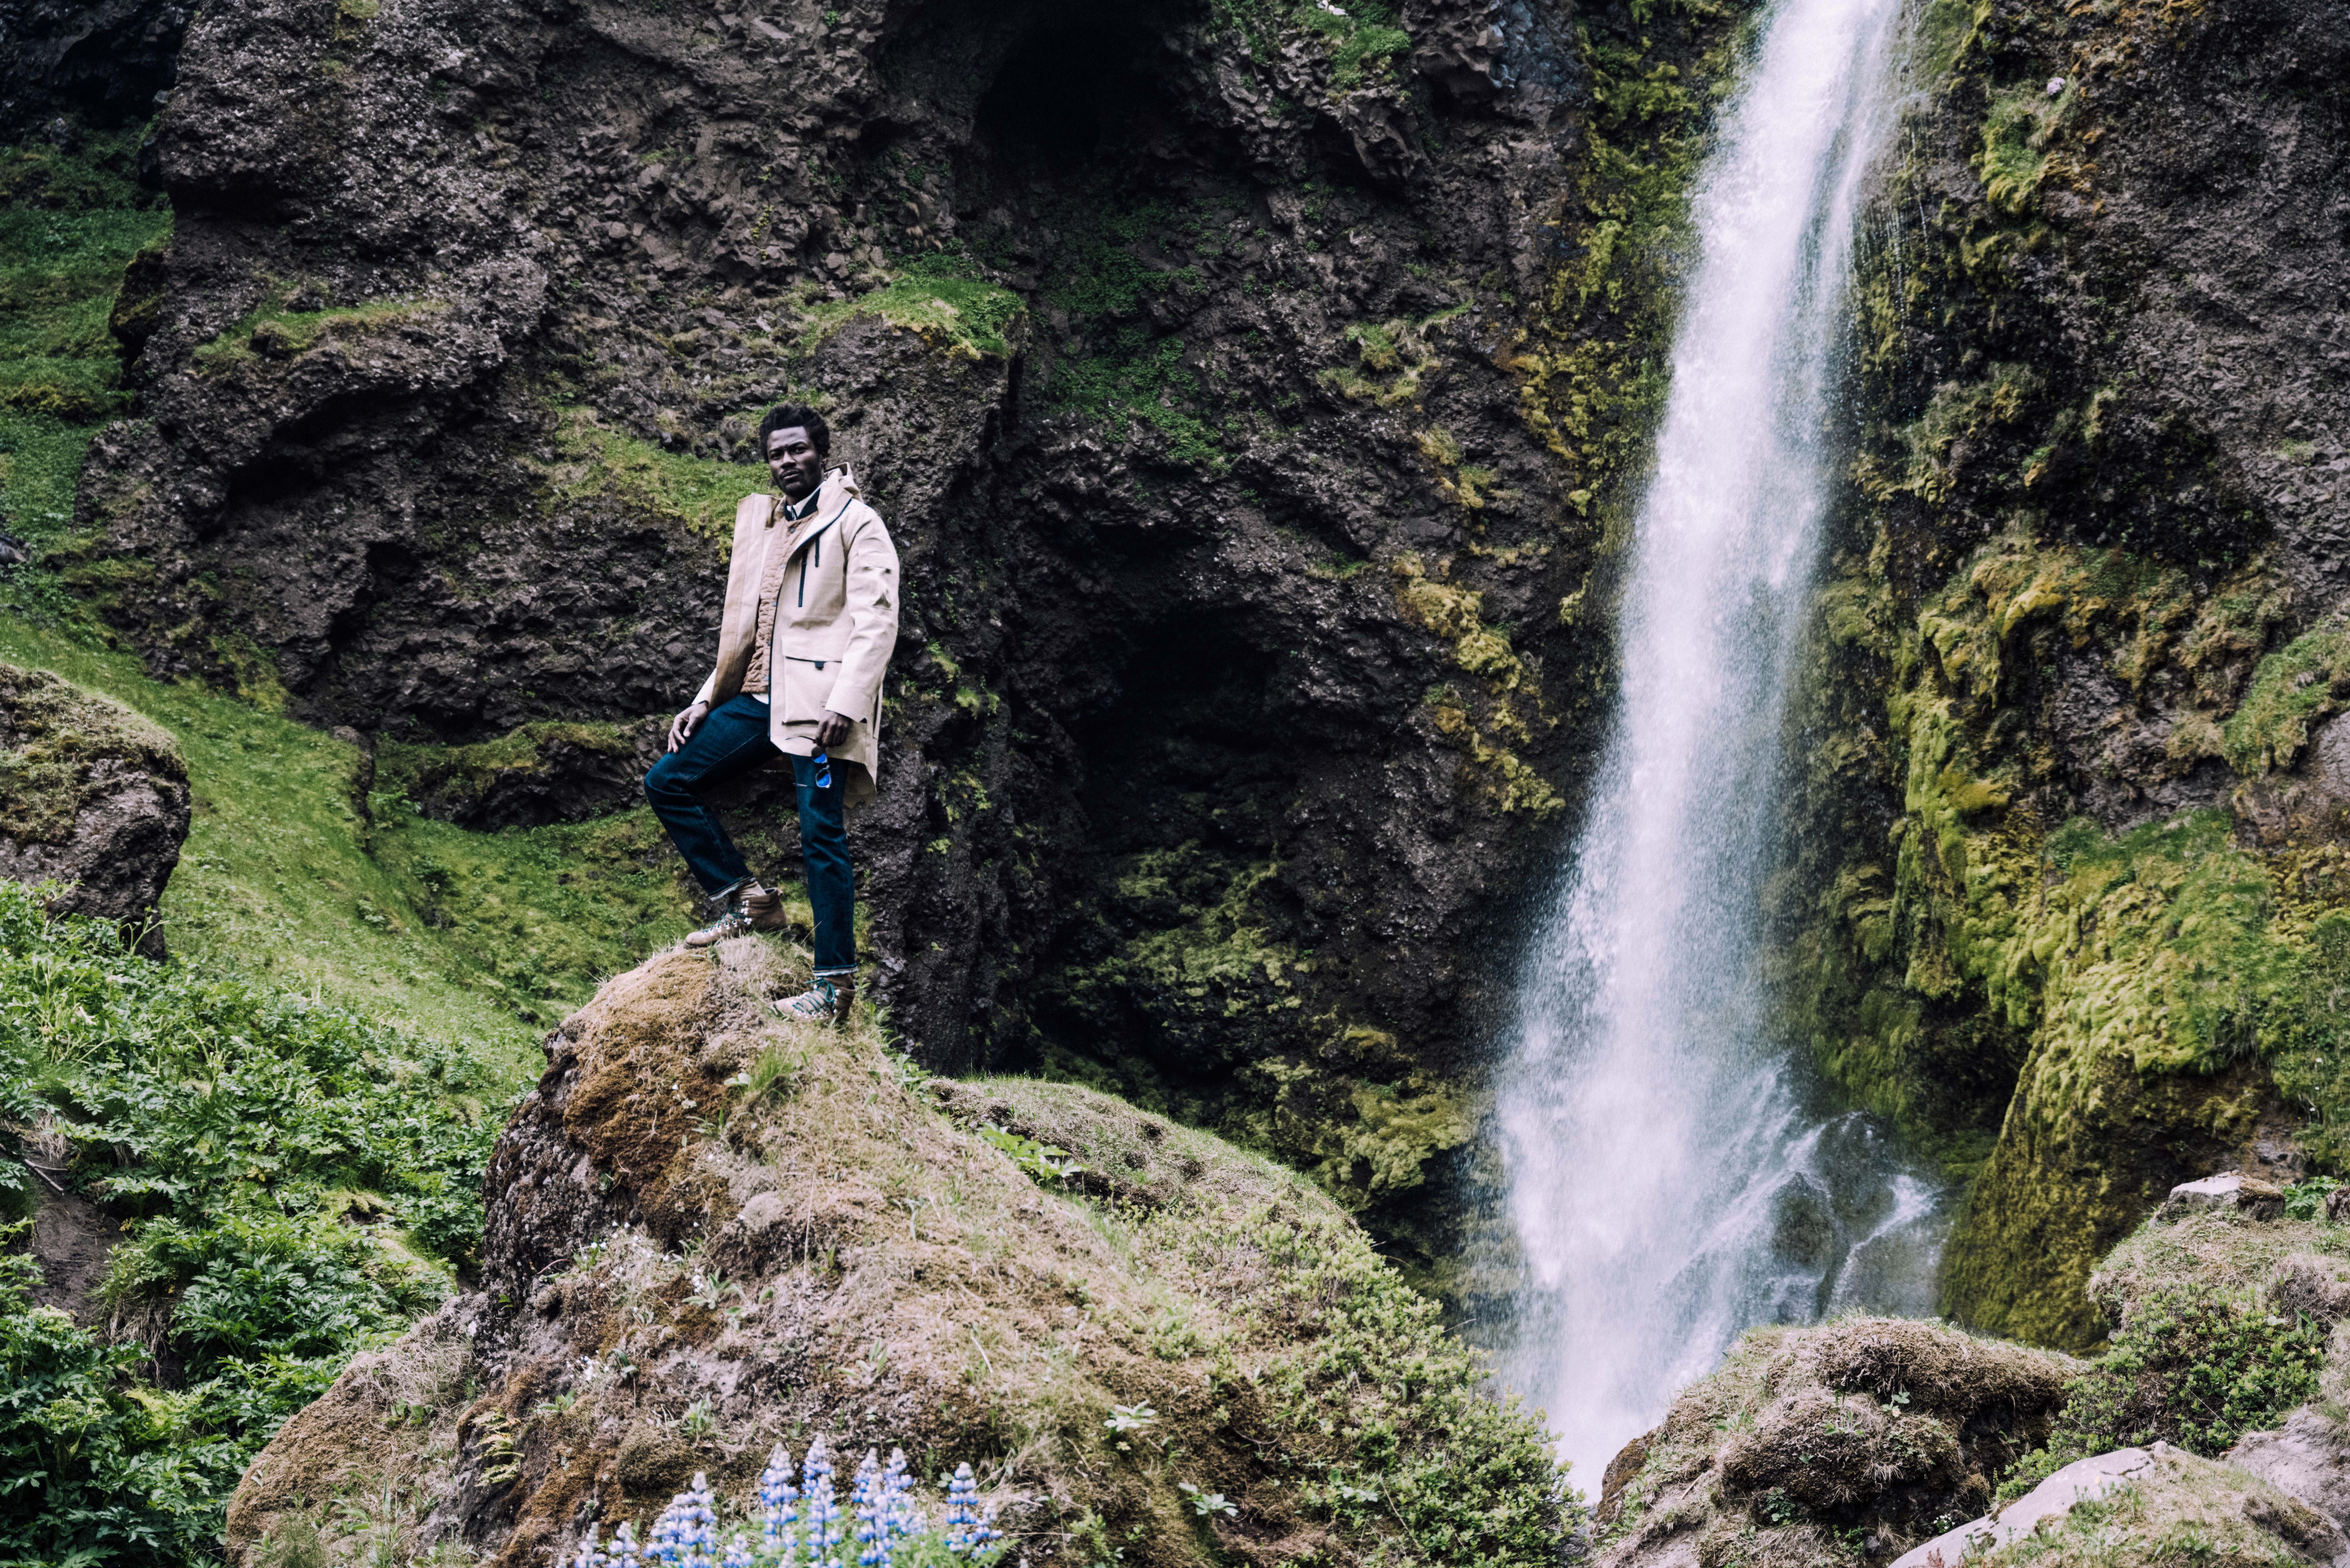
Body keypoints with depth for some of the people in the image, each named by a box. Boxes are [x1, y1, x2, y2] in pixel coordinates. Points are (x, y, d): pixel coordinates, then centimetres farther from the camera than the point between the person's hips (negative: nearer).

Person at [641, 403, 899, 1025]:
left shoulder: (855, 523, -2)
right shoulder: (761, 521, 21)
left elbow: (876, 621, -11)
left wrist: (846, 702, -23)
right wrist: (705, 698, 15)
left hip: (818, 701, -8)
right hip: (760, 696, 8)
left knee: (822, 838, -10)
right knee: (668, 781, 3)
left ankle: (836, 984, -6)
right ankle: (745, 898, 10)